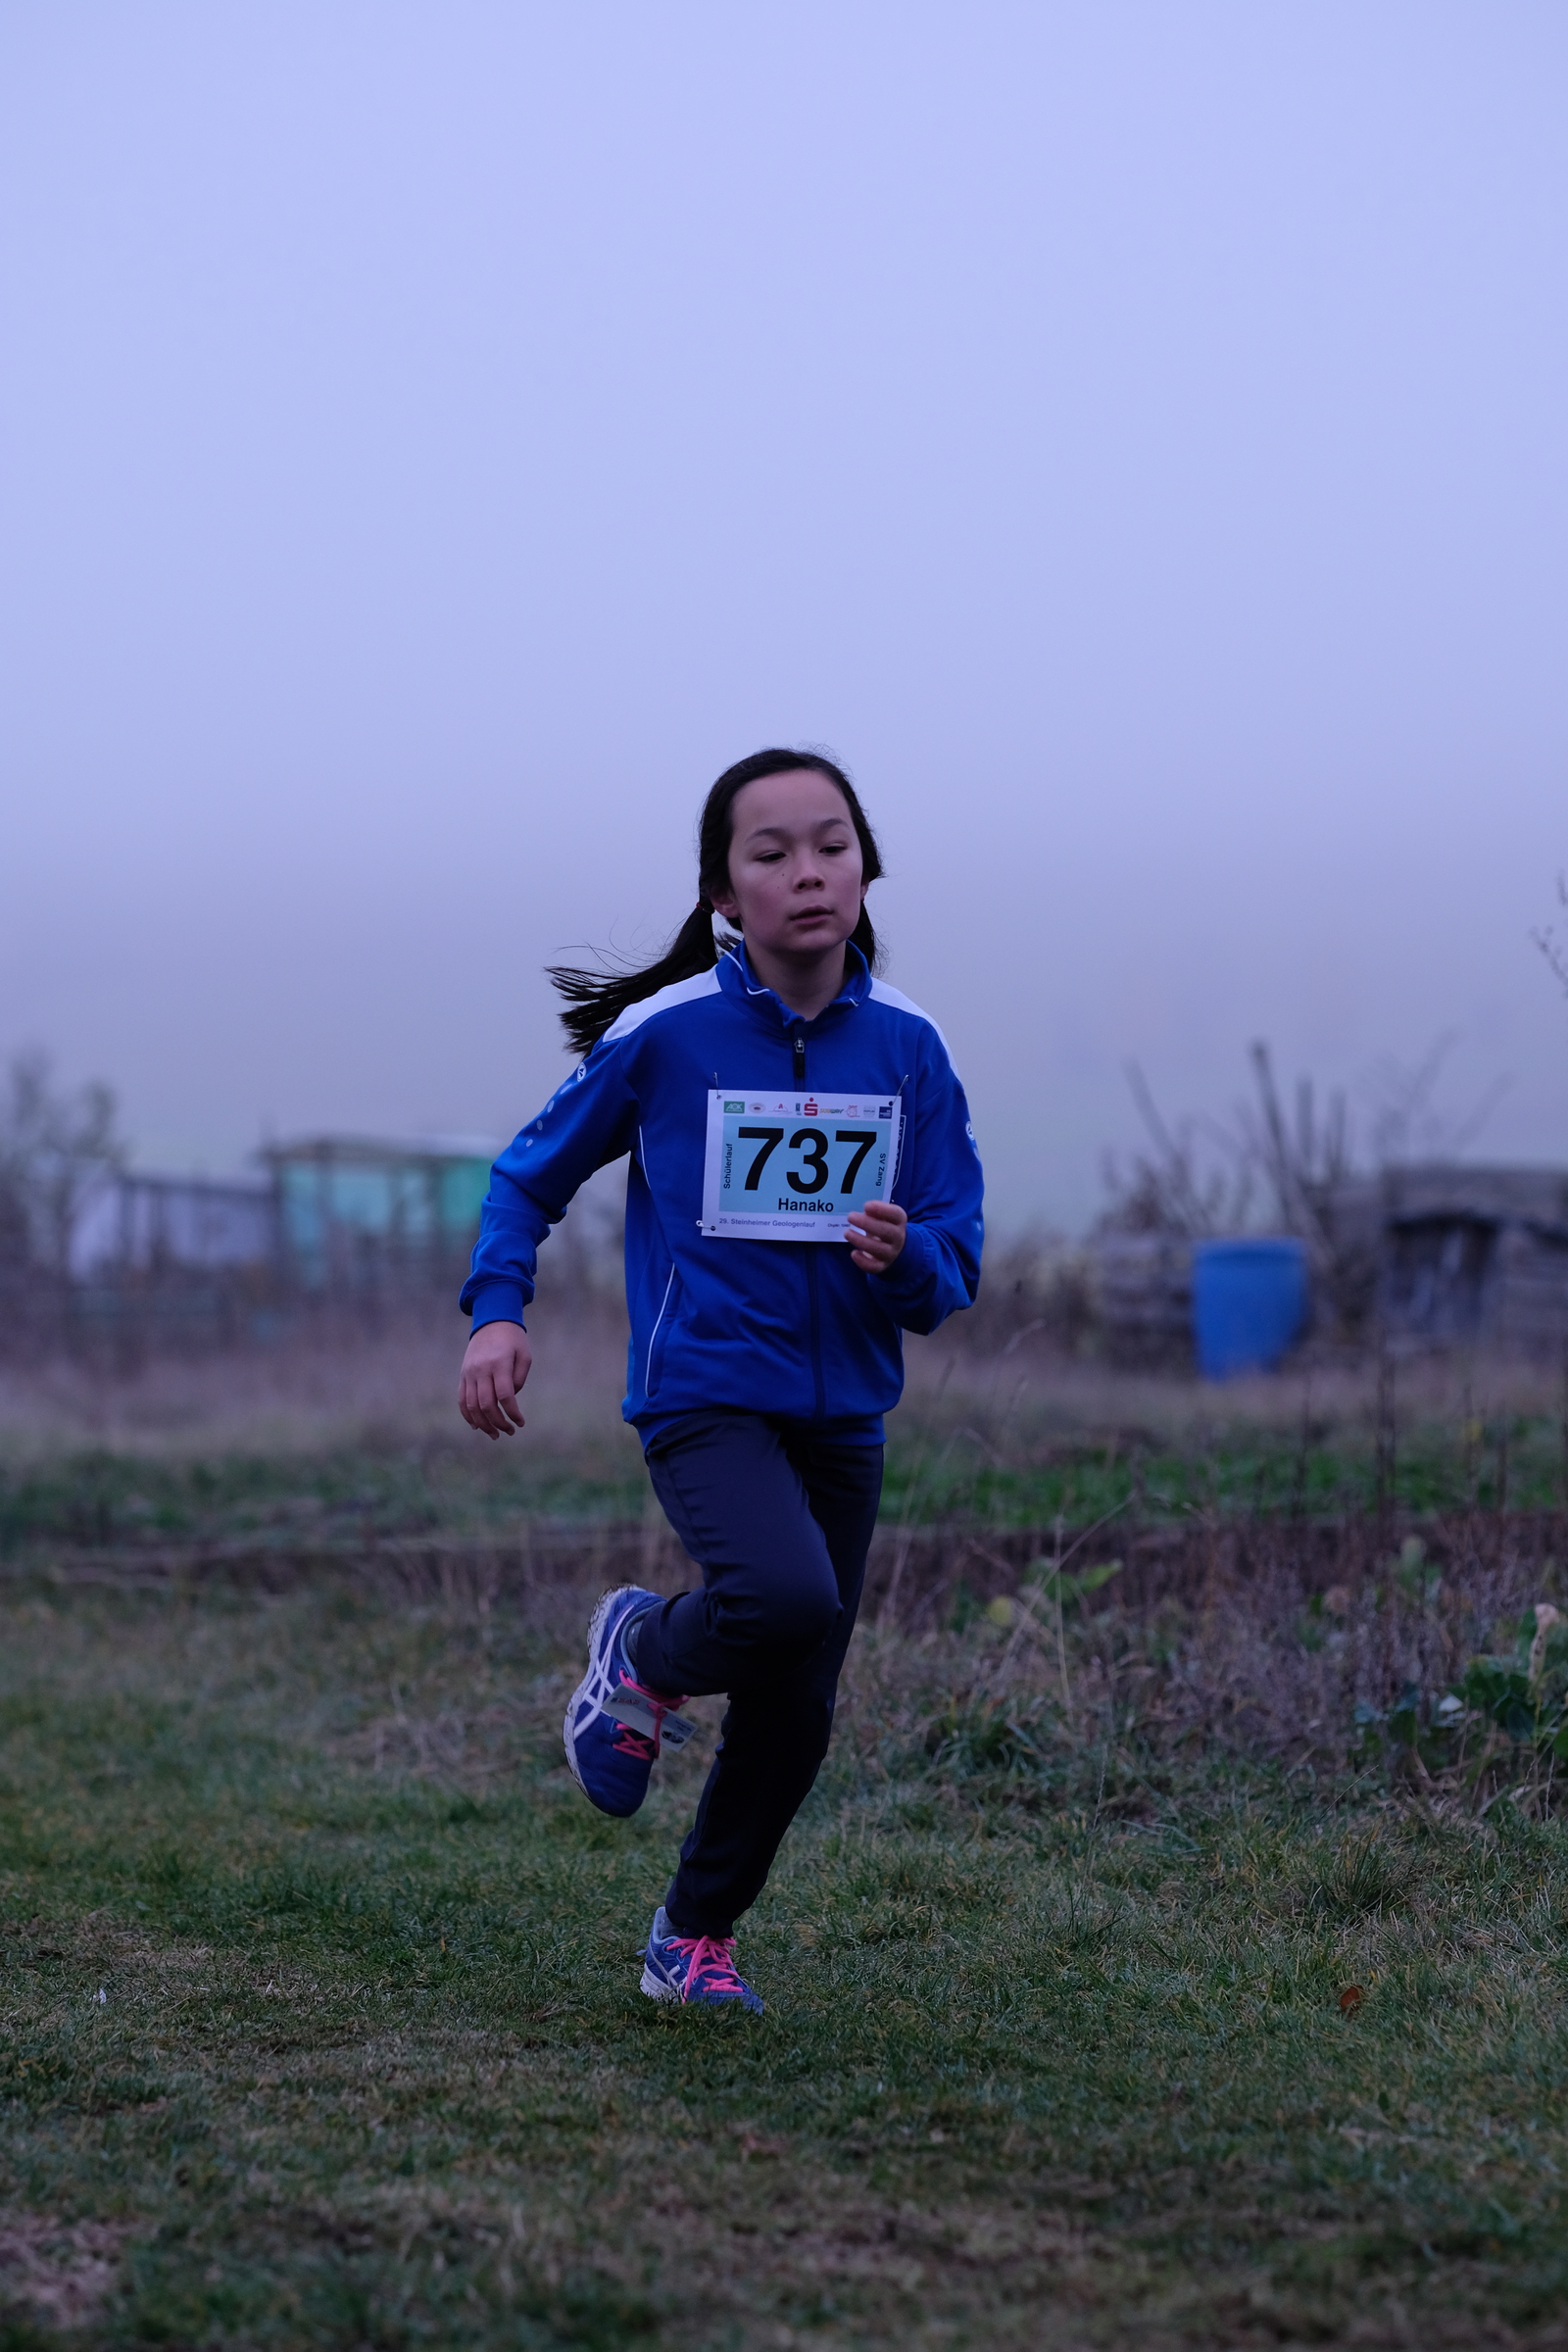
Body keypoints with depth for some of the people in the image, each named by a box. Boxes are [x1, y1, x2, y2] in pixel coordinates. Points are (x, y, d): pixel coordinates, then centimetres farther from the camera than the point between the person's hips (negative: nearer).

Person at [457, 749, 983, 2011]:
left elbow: (954, 1270, 2)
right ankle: (645, 1653, 3)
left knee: (798, 1710, 7)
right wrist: (497, 1313, -9)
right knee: (787, 1597, -31)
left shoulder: (908, 1049, -1)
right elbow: (532, 1175, 6)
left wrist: (905, 1257, -21)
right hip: (703, 1395, -4)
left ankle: (695, 1936, 31)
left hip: (842, 1413, 4)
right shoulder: (665, 1034, -8)